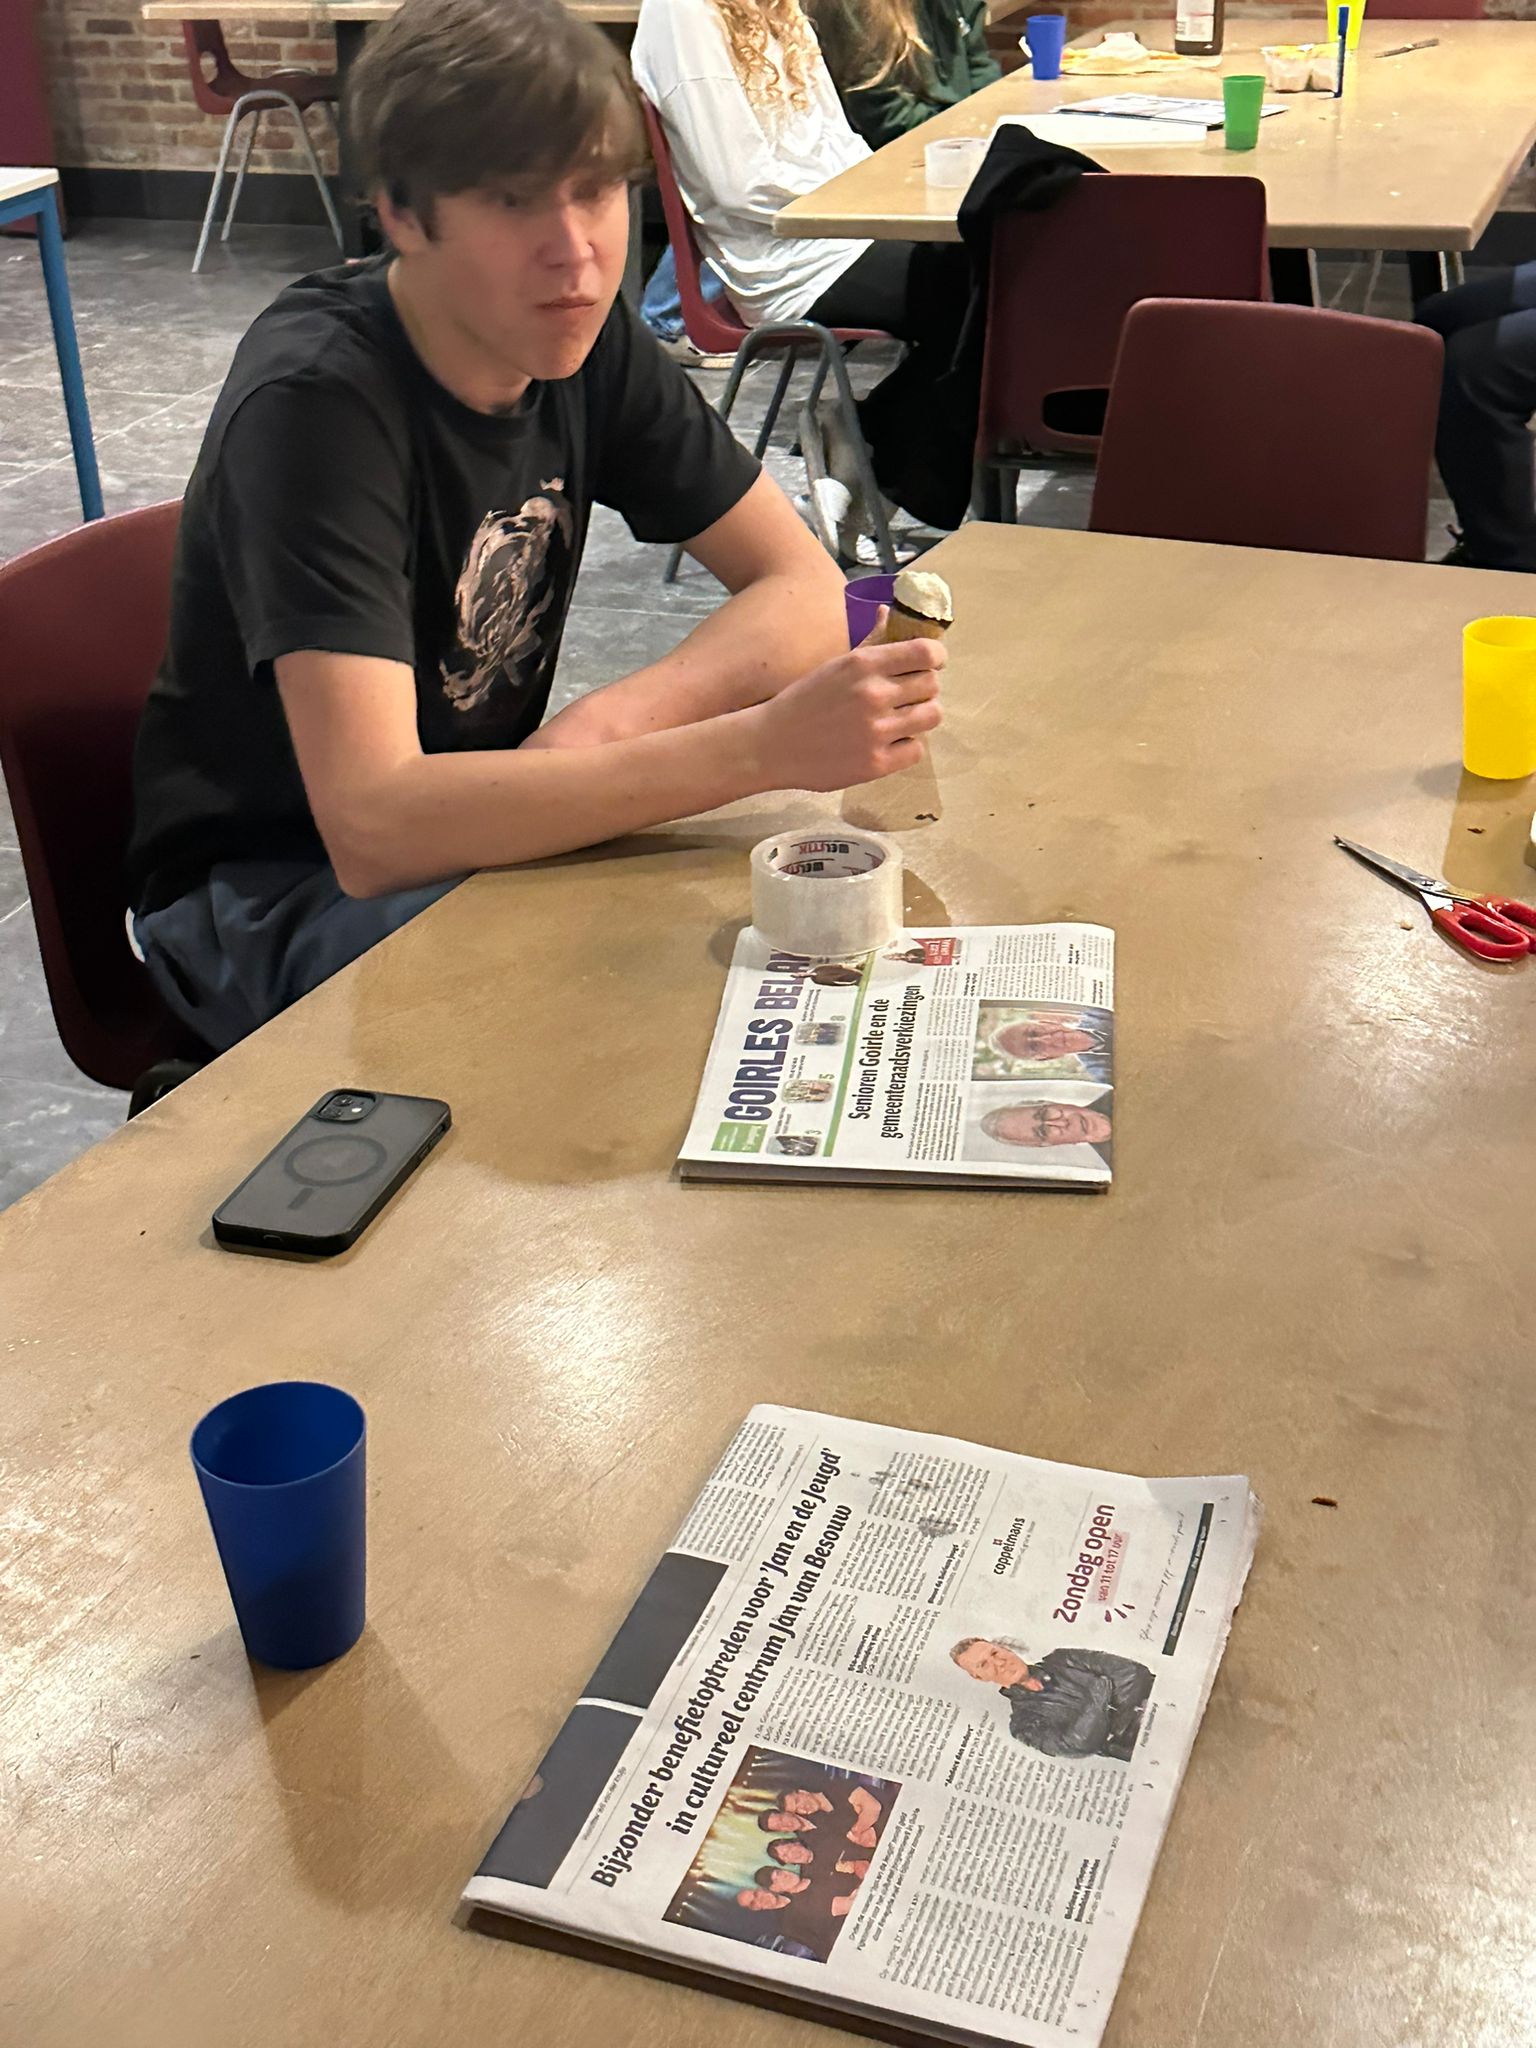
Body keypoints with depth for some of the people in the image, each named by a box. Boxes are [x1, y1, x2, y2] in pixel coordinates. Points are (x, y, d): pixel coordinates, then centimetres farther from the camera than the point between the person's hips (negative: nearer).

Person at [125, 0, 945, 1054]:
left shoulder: (583, 337, -4)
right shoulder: (314, 403, -26)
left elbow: (805, 588, -3)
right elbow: (372, 826, -36)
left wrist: (610, 721, -24)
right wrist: (764, 747, -42)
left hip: (480, 820, 7)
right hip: (269, 898, -6)